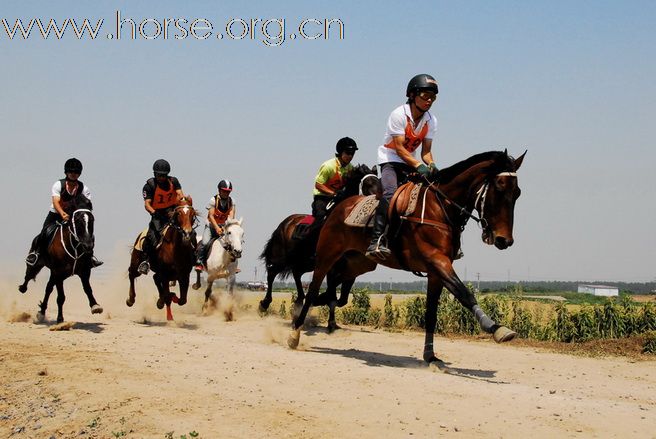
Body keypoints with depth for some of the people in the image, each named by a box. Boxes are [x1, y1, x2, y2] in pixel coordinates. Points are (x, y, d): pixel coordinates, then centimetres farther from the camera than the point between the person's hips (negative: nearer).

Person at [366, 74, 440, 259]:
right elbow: (399, 148, -23)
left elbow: (426, 152, 1)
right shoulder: (398, 115, -17)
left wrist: (431, 165, -21)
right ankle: (376, 242, -37)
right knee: (390, 193, -30)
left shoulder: (431, 121, 1)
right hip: (390, 160, -7)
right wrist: (419, 166, -35)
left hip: (411, 161, 7)